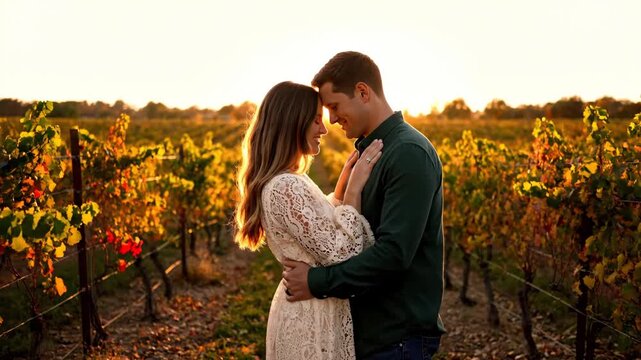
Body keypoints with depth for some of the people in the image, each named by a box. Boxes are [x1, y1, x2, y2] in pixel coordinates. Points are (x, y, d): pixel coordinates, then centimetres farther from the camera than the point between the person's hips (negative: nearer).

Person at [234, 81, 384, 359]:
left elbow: (319, 231, 16)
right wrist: (354, 188, -19)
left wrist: (342, 187, 8)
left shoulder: (283, 181, 7)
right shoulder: (287, 188, -24)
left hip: (300, 312, 10)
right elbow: (339, 256, -23)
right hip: (313, 321, -10)